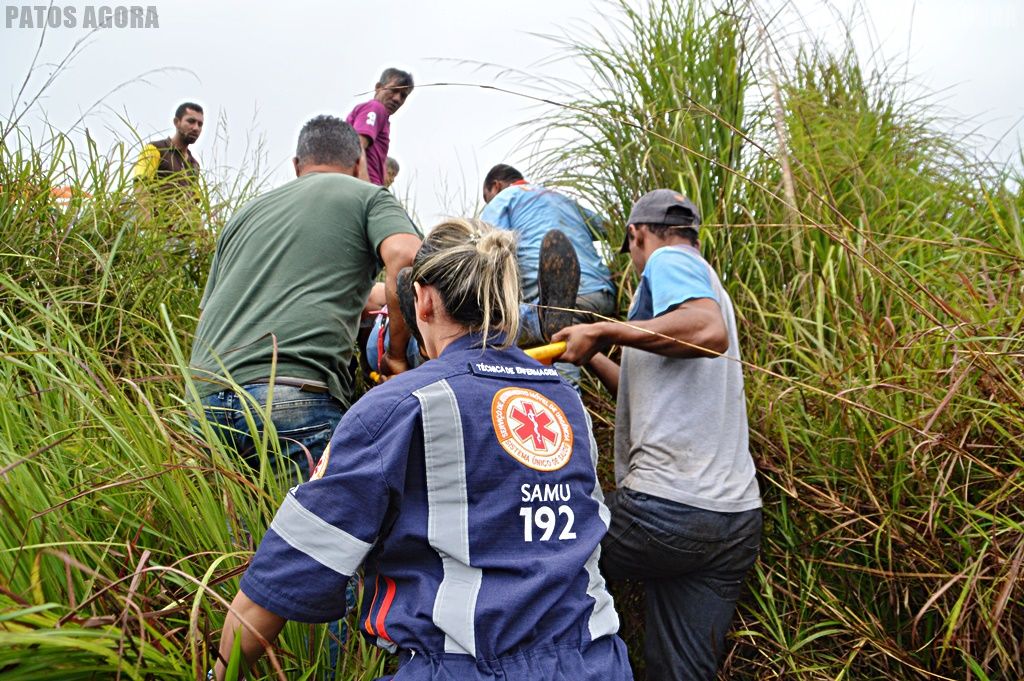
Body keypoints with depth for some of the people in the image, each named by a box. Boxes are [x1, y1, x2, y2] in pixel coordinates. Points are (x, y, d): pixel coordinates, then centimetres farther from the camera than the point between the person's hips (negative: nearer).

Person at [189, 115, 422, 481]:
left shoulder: (247, 211, 28)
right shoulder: (369, 196, 13)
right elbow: (407, 260, -8)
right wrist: (396, 353, 4)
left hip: (204, 397, 6)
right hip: (295, 393, -6)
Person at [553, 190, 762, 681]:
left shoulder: (668, 260, -1)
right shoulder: (703, 280, 26)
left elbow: (709, 332, -24)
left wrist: (604, 332, -16)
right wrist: (591, 357, 34)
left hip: (666, 507, -9)